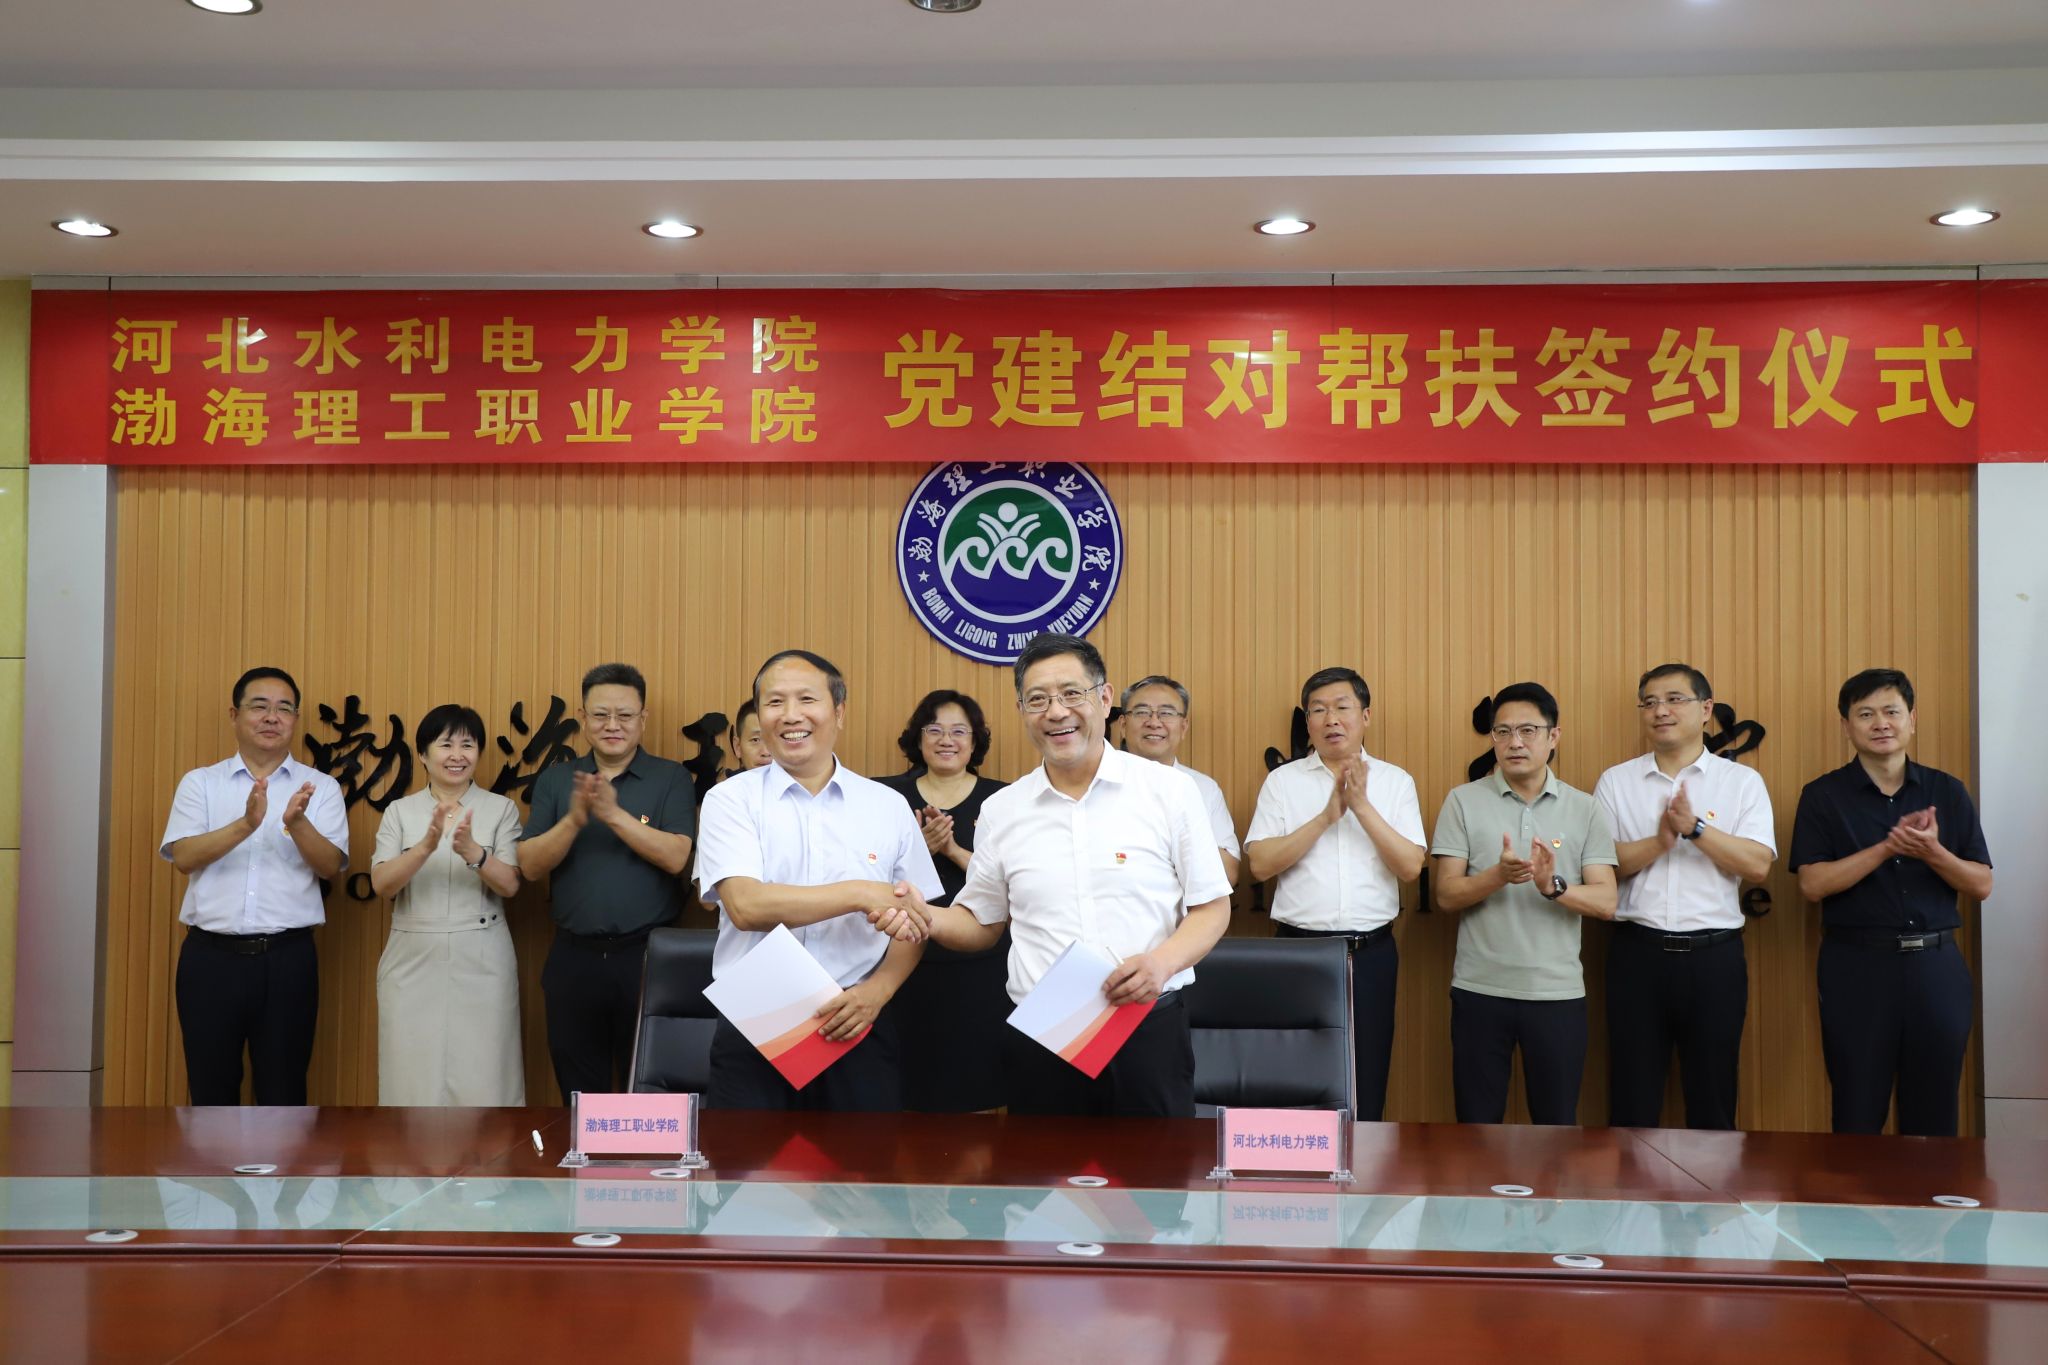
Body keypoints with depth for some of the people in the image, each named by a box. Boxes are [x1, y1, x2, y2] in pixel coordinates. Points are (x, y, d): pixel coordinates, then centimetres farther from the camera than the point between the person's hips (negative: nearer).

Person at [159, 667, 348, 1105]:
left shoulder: (320, 788, 5)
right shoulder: (200, 783, 7)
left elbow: (331, 866, -5)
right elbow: (184, 856, -7)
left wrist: (297, 825, -24)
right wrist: (246, 824, -23)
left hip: (288, 956, 0)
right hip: (211, 955, 0)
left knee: (283, 1087, 7)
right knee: (211, 1086, 9)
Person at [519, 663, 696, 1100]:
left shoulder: (671, 778, -1)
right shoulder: (554, 779, 6)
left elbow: (676, 857, -13)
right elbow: (530, 866, -1)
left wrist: (614, 814, -22)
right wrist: (574, 819, -18)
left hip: (647, 954, -2)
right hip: (573, 956, 2)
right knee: (579, 1091, 12)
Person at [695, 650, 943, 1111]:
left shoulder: (888, 806, 7)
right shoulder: (731, 800, 1)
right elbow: (745, 906, -14)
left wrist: (877, 991, -10)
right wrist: (861, 894, -18)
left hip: (858, 1030, 2)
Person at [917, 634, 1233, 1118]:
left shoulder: (1169, 790, 0)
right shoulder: (1001, 811, 8)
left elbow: (1212, 907, 3)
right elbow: (982, 920, 17)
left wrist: (1162, 961, -15)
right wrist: (932, 921, -4)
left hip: (1148, 1027, -2)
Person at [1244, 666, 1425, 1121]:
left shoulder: (1395, 781, 6)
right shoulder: (1282, 781, 4)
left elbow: (1411, 866, -3)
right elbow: (1260, 864, -6)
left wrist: (1362, 807, -14)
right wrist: (1327, 816, -13)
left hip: (1371, 951, 1)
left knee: (1366, 1078, 5)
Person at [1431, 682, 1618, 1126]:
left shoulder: (1585, 809, 3)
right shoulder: (1463, 801, 0)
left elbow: (1606, 902, -3)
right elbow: (1446, 896, -4)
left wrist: (1553, 886, -23)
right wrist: (1498, 876, -23)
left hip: (1558, 993, 1)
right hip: (1479, 990, 0)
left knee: (1558, 1124, 9)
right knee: (1477, 1124, 7)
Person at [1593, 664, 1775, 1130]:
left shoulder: (1743, 781, 4)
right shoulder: (1616, 781, 7)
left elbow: (1757, 865, -7)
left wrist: (1695, 827, -17)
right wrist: (1661, 841, -16)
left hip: (1714, 955, 0)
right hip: (1638, 952, 0)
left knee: (1713, 1097, 8)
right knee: (1633, 1101, 6)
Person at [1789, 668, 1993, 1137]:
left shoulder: (1947, 793, 7)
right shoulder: (1823, 796, 0)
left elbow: (1982, 886, 4)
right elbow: (1812, 884, -9)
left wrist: (1932, 852, -16)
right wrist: (1887, 847, -18)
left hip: (1935, 963, 2)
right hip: (1856, 965, -2)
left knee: (1934, 1114, 8)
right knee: (1858, 1114, 4)